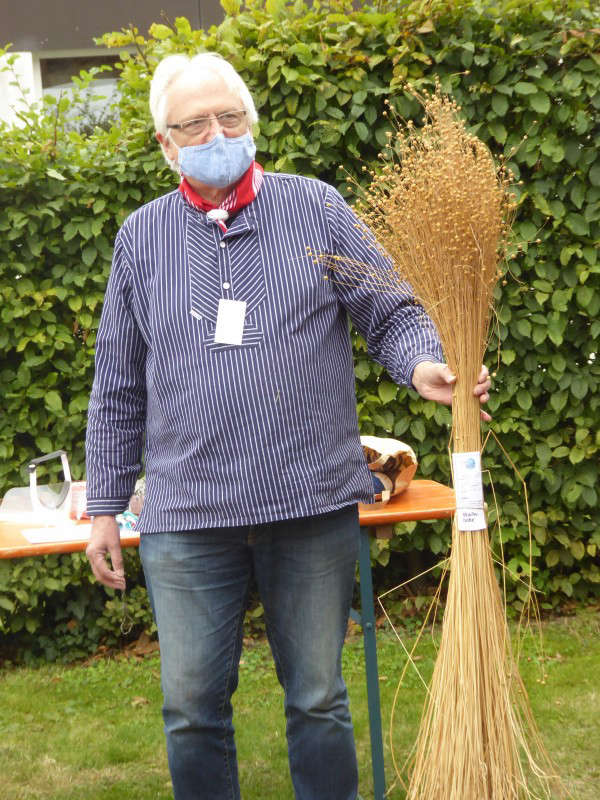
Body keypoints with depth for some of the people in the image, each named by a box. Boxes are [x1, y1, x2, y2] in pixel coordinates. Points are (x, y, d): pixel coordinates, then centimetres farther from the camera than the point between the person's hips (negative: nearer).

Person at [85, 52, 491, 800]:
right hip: (185, 515, 1)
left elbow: (390, 313, 4)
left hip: (312, 505, -1)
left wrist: (423, 363, -19)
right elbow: (117, 390, 12)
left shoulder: (315, 208, 4)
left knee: (318, 701, 10)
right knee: (192, 708, 5)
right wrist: (104, 507, 10)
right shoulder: (142, 236, 9)